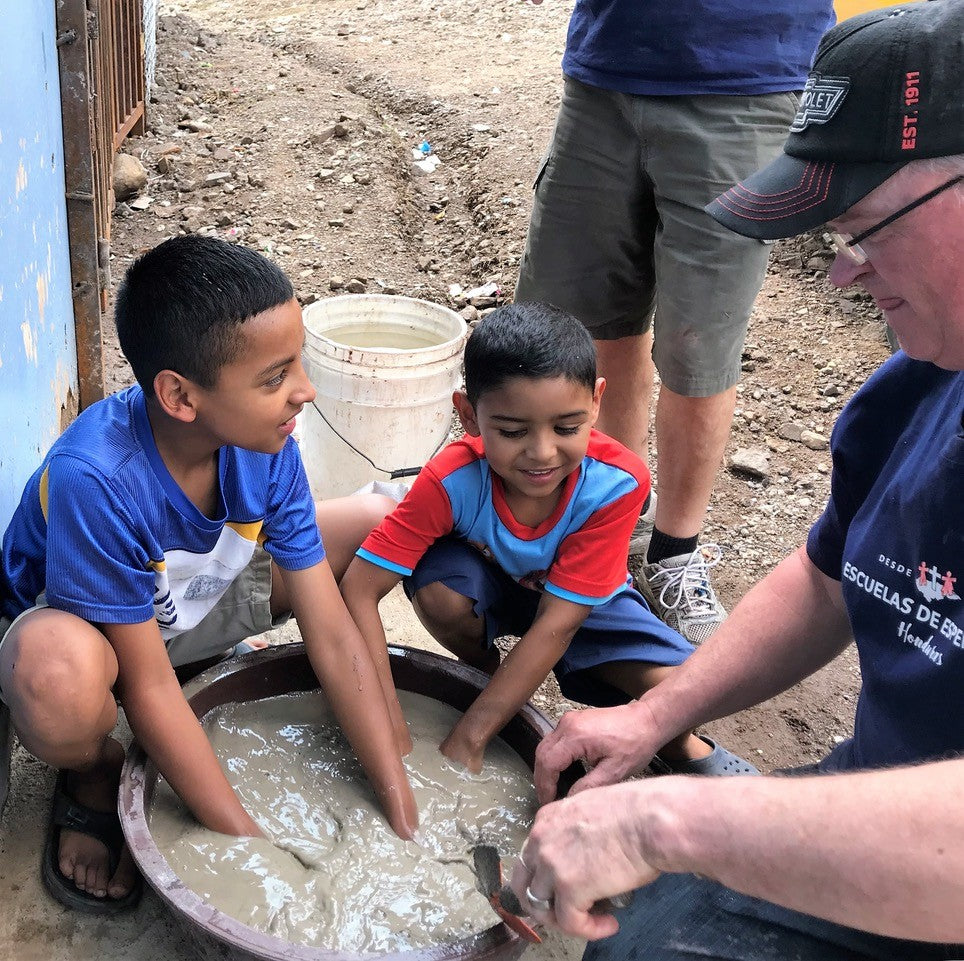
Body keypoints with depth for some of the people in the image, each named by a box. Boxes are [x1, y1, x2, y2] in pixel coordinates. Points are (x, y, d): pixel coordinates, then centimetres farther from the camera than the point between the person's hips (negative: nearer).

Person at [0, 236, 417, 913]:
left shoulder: (266, 446, -21)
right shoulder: (94, 478, -38)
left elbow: (332, 632, -18)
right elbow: (150, 688, -31)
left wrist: (403, 818, -20)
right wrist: (251, 845, -29)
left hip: (199, 600, 5)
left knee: (381, 523, -7)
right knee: (62, 678, -43)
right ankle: (95, 774, -4)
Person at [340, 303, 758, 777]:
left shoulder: (616, 484, -34)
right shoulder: (452, 482, -34)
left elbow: (555, 625, -33)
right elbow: (359, 589, -34)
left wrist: (467, 739, -34)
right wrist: (393, 734, -41)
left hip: (581, 599, -1)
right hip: (485, 578, 1)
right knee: (439, 593, -34)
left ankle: (679, 745, 13)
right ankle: (483, 673, 2)